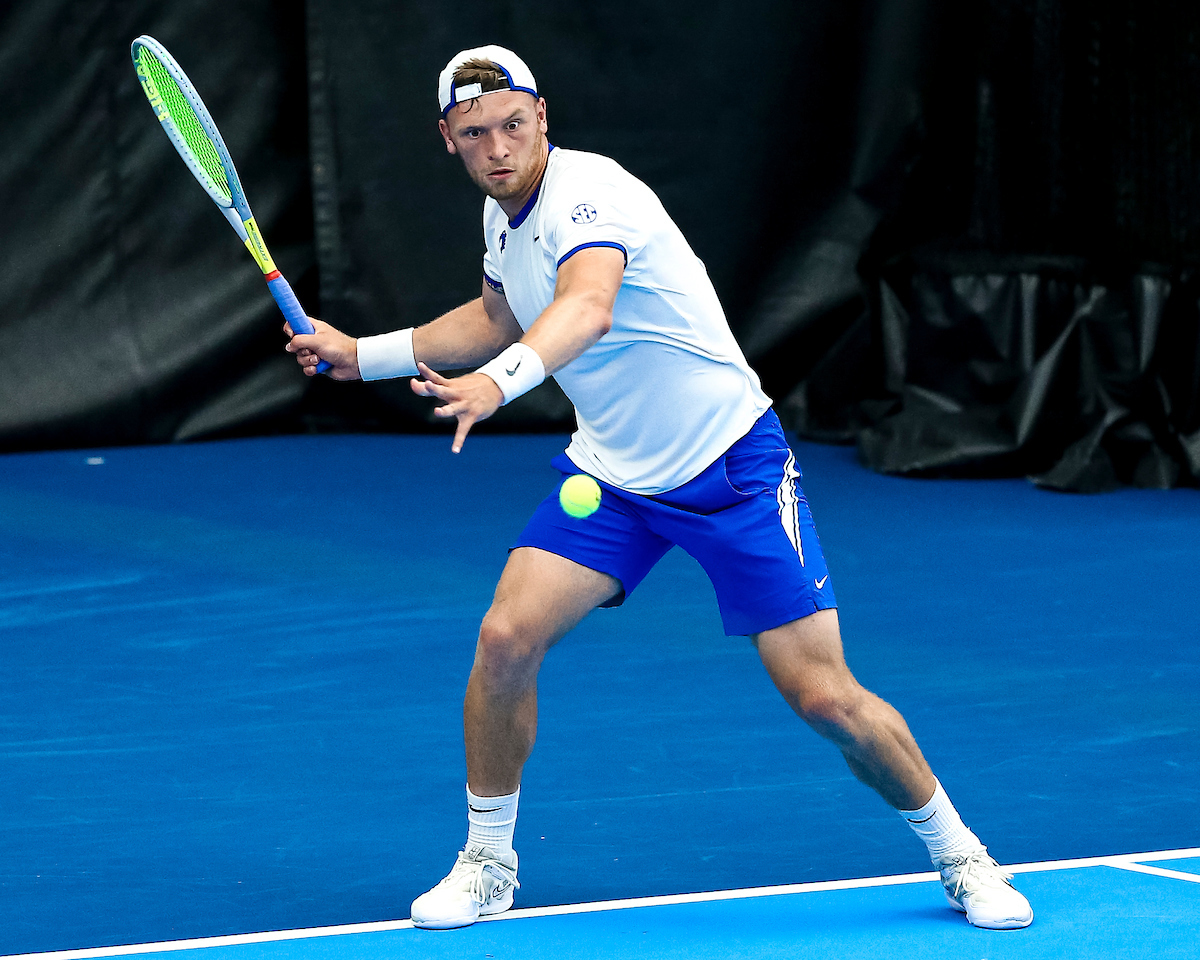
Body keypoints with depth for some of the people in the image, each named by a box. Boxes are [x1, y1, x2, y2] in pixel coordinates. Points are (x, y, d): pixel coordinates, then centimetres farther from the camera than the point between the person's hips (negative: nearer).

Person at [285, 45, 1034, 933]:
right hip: (610, 475, 7)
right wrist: (364, 354, 19)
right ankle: (487, 863, 6)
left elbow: (588, 307, -48)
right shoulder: (504, 212, 2)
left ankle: (957, 853, 13)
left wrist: (497, 380, -65)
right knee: (506, 638, -12)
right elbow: (498, 317, 24)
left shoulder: (587, 194, -25)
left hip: (731, 468, -7)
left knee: (825, 698, -9)